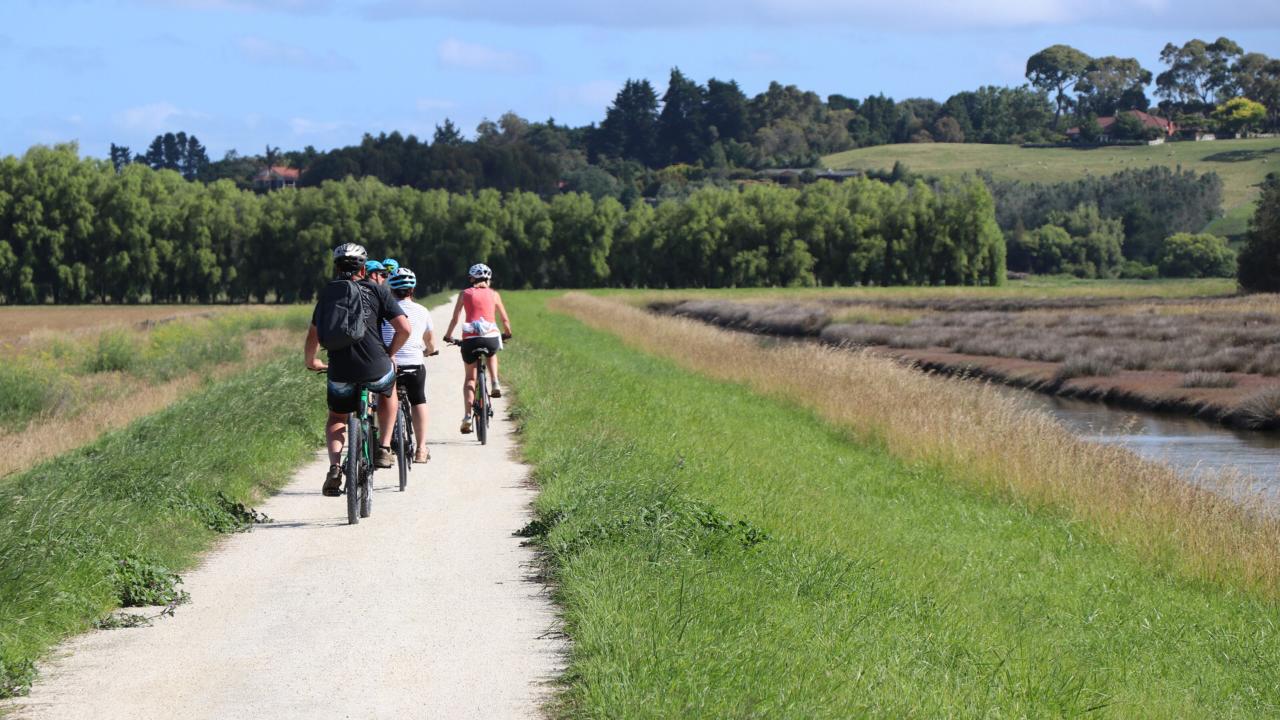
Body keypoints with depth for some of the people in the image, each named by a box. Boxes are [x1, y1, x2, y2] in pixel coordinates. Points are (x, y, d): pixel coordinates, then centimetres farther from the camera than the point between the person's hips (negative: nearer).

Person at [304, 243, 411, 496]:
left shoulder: (328, 293, 10)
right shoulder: (377, 290, 4)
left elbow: (313, 335, 14)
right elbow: (404, 328, -3)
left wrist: (311, 361, 33)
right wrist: (389, 353, 14)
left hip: (340, 373, 1)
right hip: (375, 371, -1)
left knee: (336, 419, 25)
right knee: (388, 390, 34)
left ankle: (334, 468, 0)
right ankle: (383, 449, 23)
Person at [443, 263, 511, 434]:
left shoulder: (465, 294, 10)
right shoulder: (493, 294, 12)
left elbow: (455, 319, 7)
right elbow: (505, 320, 17)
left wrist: (448, 335, 23)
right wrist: (507, 333, 37)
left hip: (470, 339, 0)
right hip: (491, 338, 0)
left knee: (470, 378, 15)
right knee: (492, 353, 38)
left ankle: (467, 415, -1)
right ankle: (495, 384, 16)